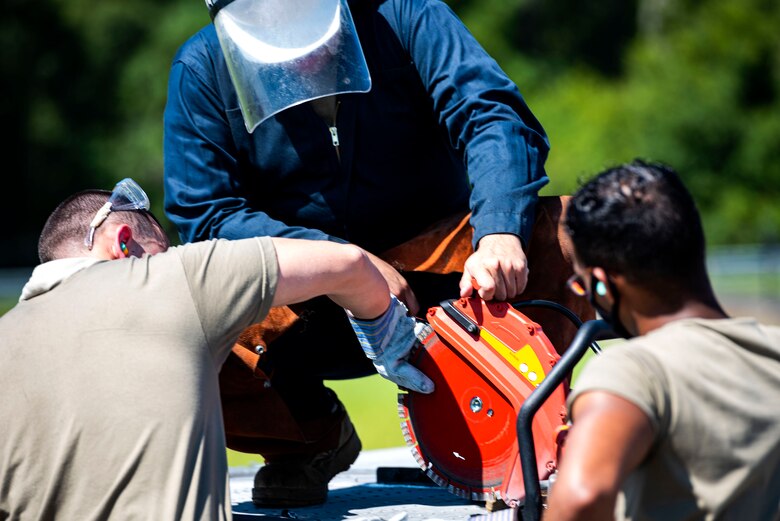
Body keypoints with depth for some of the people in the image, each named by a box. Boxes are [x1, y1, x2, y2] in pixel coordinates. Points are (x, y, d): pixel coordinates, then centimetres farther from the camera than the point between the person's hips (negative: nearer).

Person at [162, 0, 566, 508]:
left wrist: (499, 233, -41)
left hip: (430, 263, 0)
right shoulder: (203, 67, -9)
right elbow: (205, 217, -12)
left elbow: (491, 112, -21)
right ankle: (312, 436, 4)